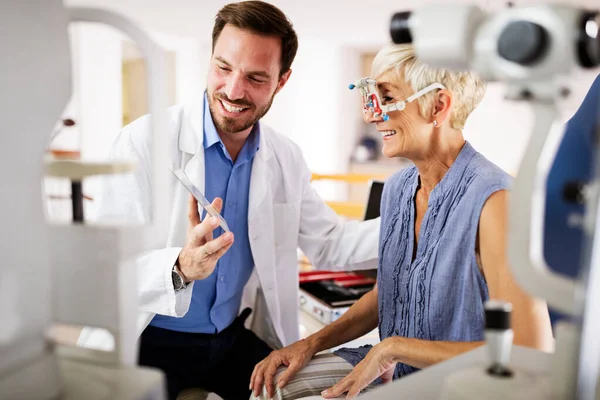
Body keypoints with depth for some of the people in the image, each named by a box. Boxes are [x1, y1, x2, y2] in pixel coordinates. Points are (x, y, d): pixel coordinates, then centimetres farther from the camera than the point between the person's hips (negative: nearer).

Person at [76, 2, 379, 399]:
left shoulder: (287, 160, 0)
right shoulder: (145, 140, -18)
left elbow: (329, 244, 4)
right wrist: (181, 268, -43)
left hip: (236, 338, 5)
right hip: (150, 341, -4)